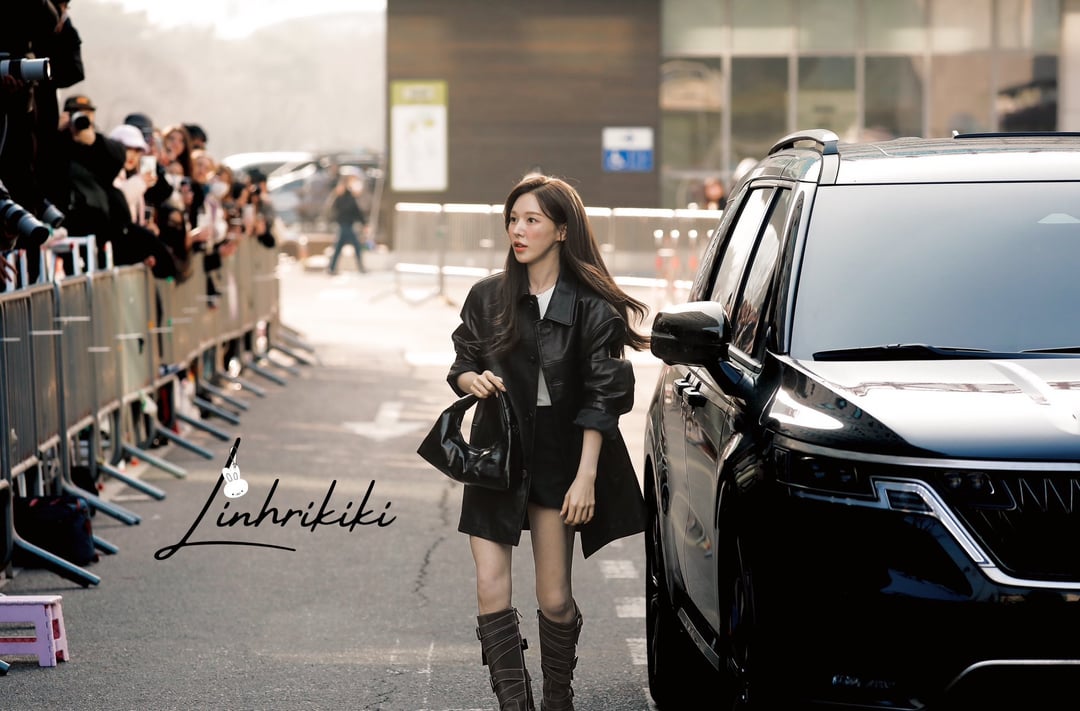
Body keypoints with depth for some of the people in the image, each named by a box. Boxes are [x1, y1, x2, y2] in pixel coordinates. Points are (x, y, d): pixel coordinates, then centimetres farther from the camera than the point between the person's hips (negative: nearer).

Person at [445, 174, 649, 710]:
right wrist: (470, 379, -10)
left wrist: (586, 475, -14)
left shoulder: (590, 307, -6)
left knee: (555, 599, 2)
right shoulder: (488, 297, 5)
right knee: (491, 591, -8)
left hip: (558, 460, -3)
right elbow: (462, 365, 14)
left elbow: (600, 398, -7)